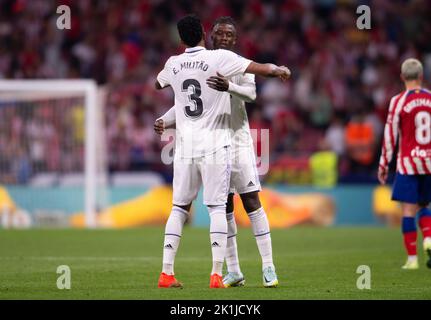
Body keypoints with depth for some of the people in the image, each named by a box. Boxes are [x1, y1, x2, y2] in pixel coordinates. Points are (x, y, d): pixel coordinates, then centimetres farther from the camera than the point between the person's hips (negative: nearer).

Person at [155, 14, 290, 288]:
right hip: (214, 146, -4)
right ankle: (217, 275, -7)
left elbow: (158, 83, 29)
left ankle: (167, 273, 7)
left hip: (185, 146, 4)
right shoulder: (219, 58, -8)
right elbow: (262, 69, -11)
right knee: (217, 207, -1)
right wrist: (280, 70, 9)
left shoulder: (173, 64, 6)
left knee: (179, 207, 11)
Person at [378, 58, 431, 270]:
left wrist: (384, 165, 2)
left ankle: (412, 258, -4)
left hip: (408, 163, -3)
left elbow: (390, 135, -4)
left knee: (408, 210, -1)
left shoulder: (398, 101, -5)